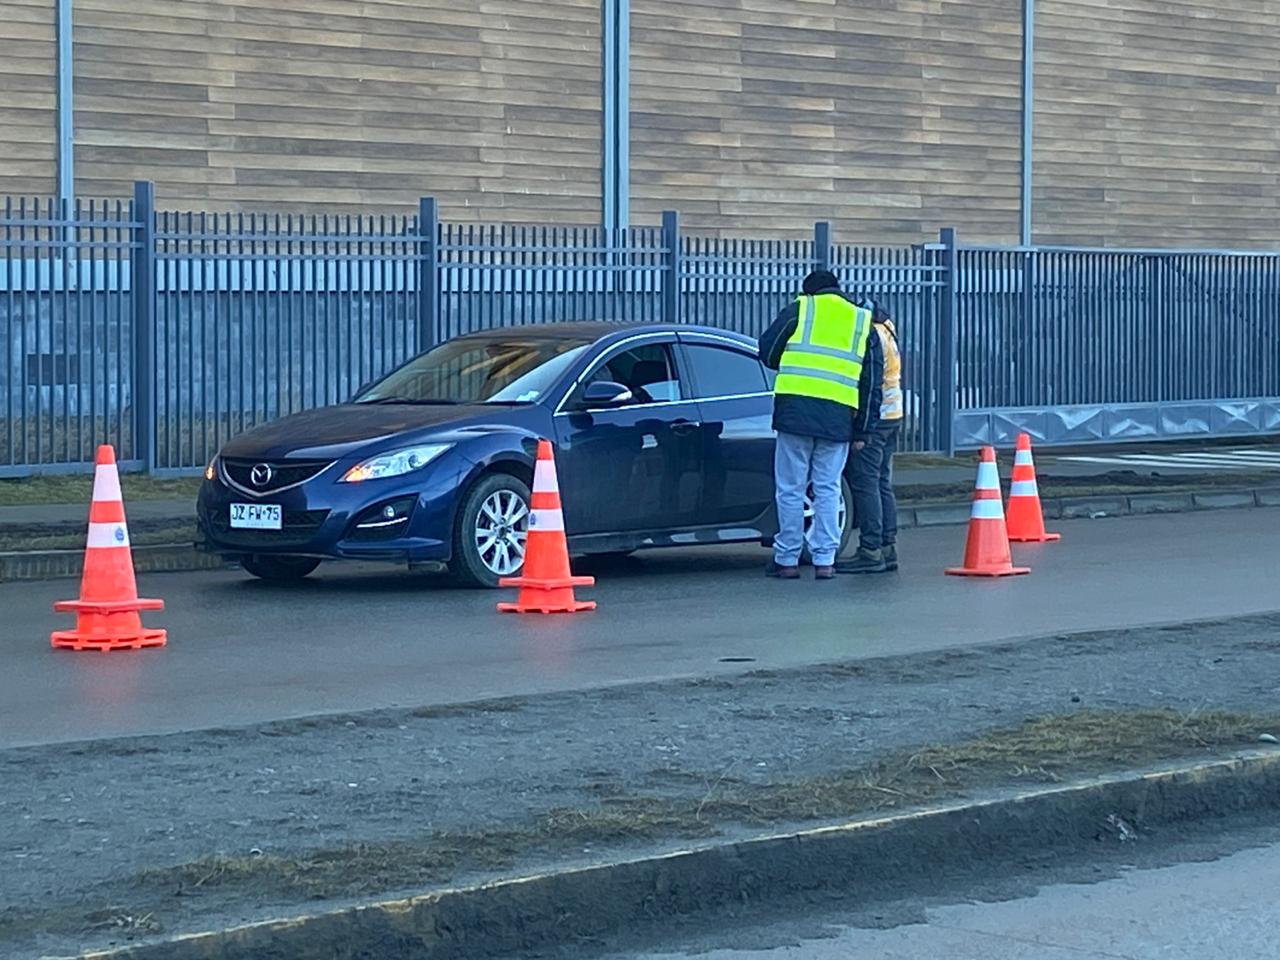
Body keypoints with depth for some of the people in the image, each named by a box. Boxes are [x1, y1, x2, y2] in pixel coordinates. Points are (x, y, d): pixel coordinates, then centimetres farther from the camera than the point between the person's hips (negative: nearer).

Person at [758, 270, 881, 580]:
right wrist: (863, 425, 15)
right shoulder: (863, 322, 16)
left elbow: (767, 352, 11)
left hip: (796, 409, -2)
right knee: (828, 490, 8)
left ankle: (787, 559, 5)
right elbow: (872, 378, 14)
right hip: (839, 416, 3)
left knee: (790, 489, 3)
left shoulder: (797, 311, 7)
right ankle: (824, 560, 4)